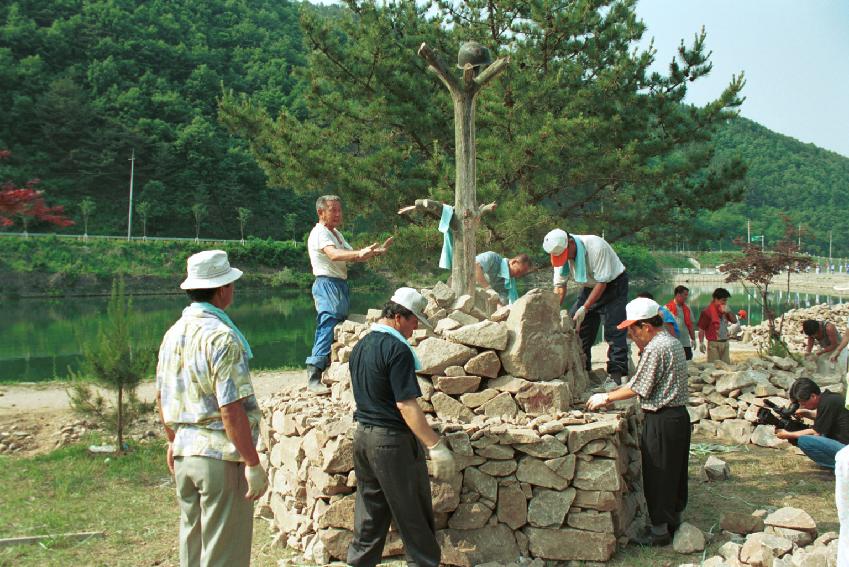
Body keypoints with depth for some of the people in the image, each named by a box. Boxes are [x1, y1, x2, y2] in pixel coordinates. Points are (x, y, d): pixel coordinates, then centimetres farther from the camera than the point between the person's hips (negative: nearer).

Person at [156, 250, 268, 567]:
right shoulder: (222, 338, -19)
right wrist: (253, 464, -17)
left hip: (184, 454, 8)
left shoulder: (174, 333, 7)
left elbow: (161, 396, 16)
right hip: (221, 456, -8)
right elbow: (231, 410, -22)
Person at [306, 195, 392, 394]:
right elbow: (334, 255, -28)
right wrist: (359, 253, -42)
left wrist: (375, 251, 8)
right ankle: (313, 378, -19)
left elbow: (352, 256, 21)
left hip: (340, 284, 10)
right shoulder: (319, 233, -10)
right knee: (328, 327, -17)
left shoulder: (336, 233, 21)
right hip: (327, 283, -10)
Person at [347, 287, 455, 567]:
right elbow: (406, 405, -23)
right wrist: (436, 446, -23)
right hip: (392, 440, -8)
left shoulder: (360, 346, 10)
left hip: (363, 436, 8)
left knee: (370, 512, 14)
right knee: (413, 516, 3)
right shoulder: (397, 349, -18)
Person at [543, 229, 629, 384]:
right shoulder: (560, 253, -14)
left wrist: (584, 309, -31)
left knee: (614, 330, -16)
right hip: (589, 287, 6)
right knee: (573, 326, -2)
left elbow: (602, 282, -29)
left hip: (612, 283, -6)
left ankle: (616, 374, -14)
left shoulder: (596, 247, -33)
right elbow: (559, 286, -7)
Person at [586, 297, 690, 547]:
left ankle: (659, 530, 10)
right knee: (675, 470, 19)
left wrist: (606, 398, -5)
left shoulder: (655, 348, -20)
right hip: (679, 415, 10)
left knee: (657, 474, 1)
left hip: (661, 421, -10)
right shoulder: (672, 342, 10)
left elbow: (637, 388, -17)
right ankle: (674, 518, 31)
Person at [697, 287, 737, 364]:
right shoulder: (707, 311, -11)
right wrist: (701, 343, -13)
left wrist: (728, 312, -4)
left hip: (725, 342, 7)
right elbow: (701, 329, -10)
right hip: (714, 344, -7)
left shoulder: (724, 310, 10)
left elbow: (734, 321, 13)